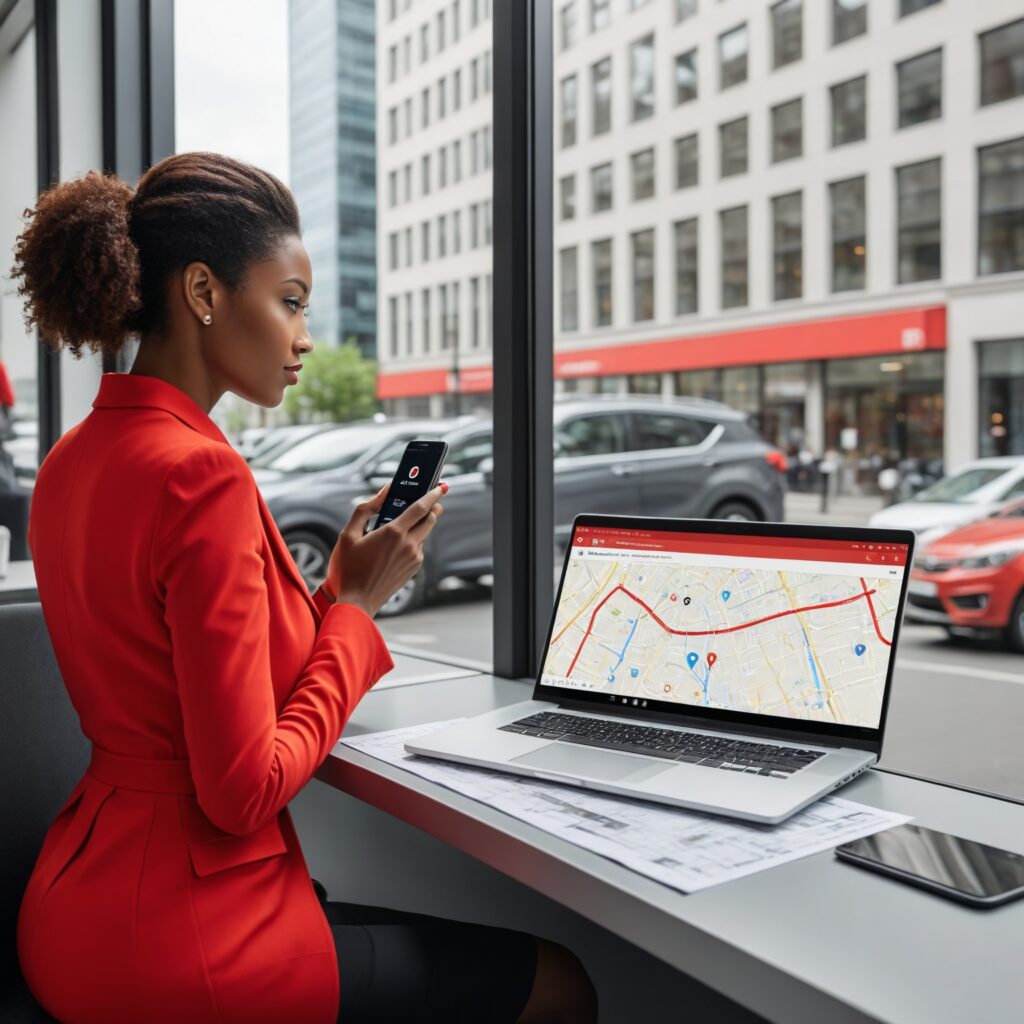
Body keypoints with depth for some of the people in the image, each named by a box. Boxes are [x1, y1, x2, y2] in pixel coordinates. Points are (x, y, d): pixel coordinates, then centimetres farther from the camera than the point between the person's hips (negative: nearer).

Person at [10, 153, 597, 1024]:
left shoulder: (76, 458, 6)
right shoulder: (200, 474, -24)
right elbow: (245, 791, -22)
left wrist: (336, 588, 4)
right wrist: (357, 601, -11)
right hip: (180, 944, -9)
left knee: (443, 939, 27)